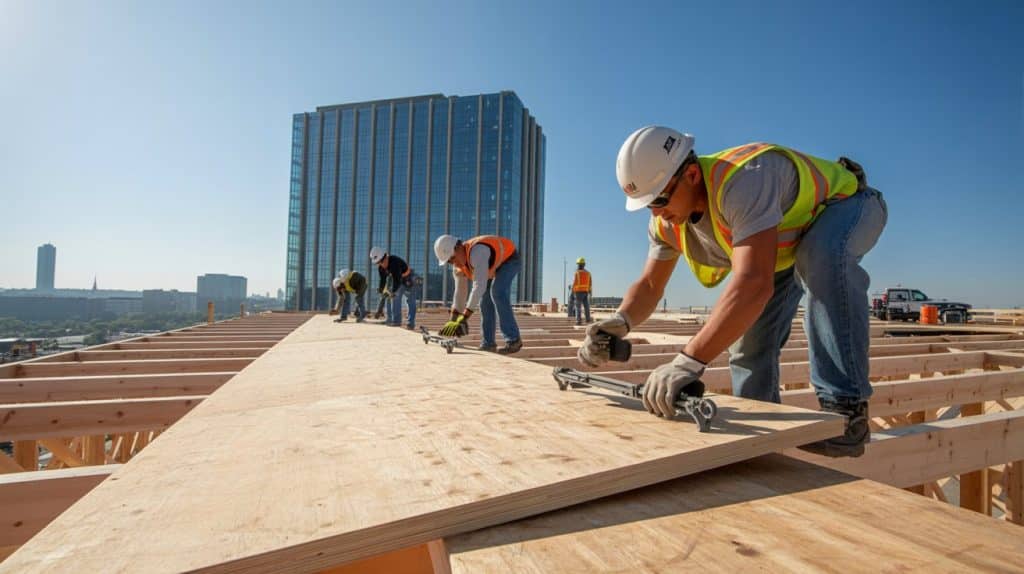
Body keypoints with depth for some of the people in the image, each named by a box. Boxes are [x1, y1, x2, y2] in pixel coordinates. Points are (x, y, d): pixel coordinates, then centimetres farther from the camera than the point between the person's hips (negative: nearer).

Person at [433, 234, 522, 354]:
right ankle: (488, 343, 8)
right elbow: (460, 292, -3)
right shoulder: (458, 265, -11)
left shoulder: (476, 252, -39)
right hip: (495, 265, 9)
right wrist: (453, 320, -4)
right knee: (486, 299, 1)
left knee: (498, 293, -26)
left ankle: (513, 340, -24)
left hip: (509, 259, -9)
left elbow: (479, 286, -47)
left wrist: (464, 318, -47)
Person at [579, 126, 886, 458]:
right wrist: (622, 320, -35)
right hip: (790, 244, 7)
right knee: (750, 328, -2)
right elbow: (649, 285, -12)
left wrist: (690, 360, -61)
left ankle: (845, 410, -30)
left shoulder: (741, 181, -44)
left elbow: (754, 283, -55)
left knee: (821, 258, -40)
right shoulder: (666, 221, -18)